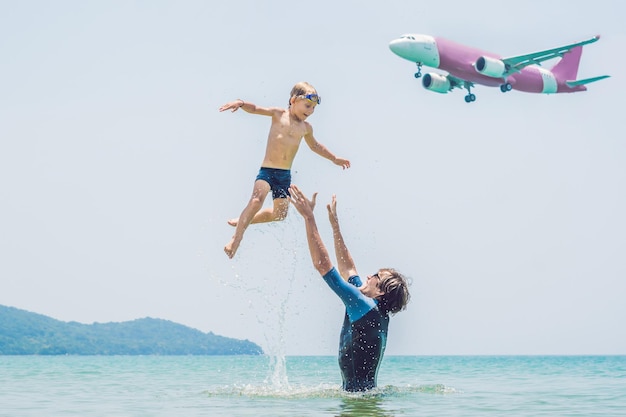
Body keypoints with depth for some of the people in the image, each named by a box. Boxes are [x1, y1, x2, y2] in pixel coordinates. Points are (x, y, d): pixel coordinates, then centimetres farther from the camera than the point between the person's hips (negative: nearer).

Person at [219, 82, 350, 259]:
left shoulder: (306, 128, 13)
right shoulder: (279, 114, 0)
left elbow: (315, 146, 31)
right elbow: (255, 109, -9)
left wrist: (334, 158, 36)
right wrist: (240, 103, -30)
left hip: (285, 175, 6)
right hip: (267, 170, -6)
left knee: (280, 213, 5)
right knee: (256, 200, -27)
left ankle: (242, 221, 25)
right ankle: (236, 239, -19)